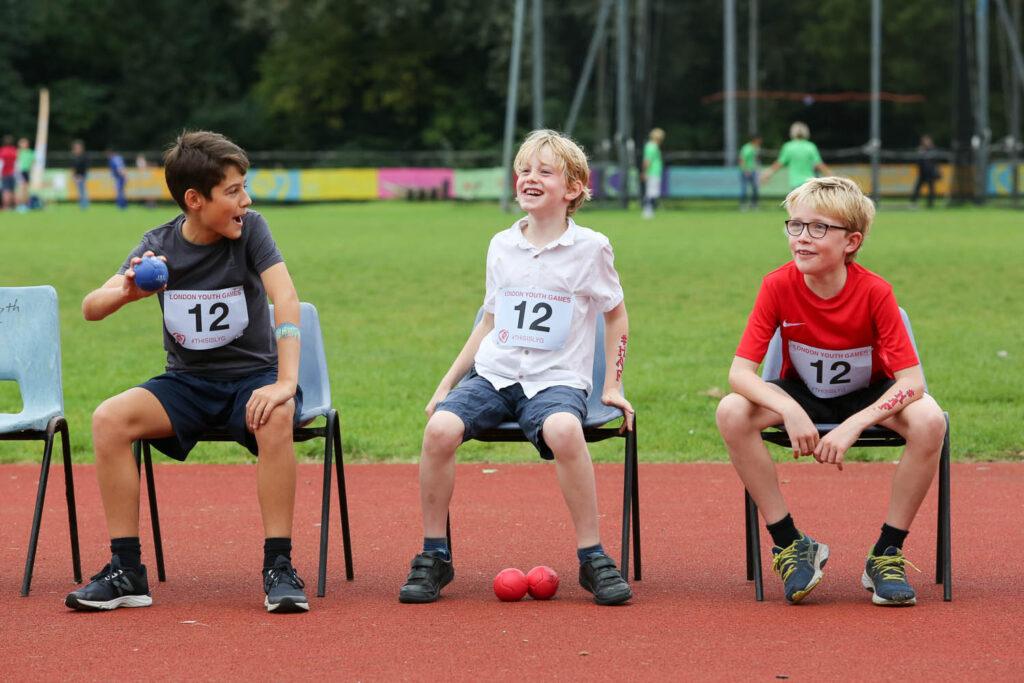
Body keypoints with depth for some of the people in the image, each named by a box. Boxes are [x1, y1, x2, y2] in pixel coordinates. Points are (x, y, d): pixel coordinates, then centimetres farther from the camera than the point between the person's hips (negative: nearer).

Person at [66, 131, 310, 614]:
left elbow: (285, 298, -23)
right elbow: (90, 308, -12)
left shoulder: (250, 230, -10)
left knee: (276, 417, -37)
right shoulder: (159, 245, -5)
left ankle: (279, 568, -30)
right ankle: (126, 572, -18)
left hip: (251, 377, -2)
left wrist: (285, 383, -36)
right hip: (187, 382, 2)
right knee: (109, 419, -23)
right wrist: (126, 292, -37)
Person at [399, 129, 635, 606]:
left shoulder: (590, 248, 0)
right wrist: (447, 382, 17)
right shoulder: (502, 246, 11)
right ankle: (434, 556, -12)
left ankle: (592, 558, -25)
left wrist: (612, 384, 6)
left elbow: (616, 314, 12)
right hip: (493, 374, 4)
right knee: (440, 427, -27)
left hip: (556, 378, -3)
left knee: (563, 430, -38)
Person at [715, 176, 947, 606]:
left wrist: (852, 426, -38)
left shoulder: (874, 292, -23)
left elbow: (911, 381, -26)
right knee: (732, 413, -28)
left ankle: (887, 554, -17)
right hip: (803, 394, 1)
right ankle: (790, 542, -15)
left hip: (868, 396, -1)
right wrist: (790, 411, -40)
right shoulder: (778, 286, -19)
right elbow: (740, 371, -22)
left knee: (929, 421, -33)